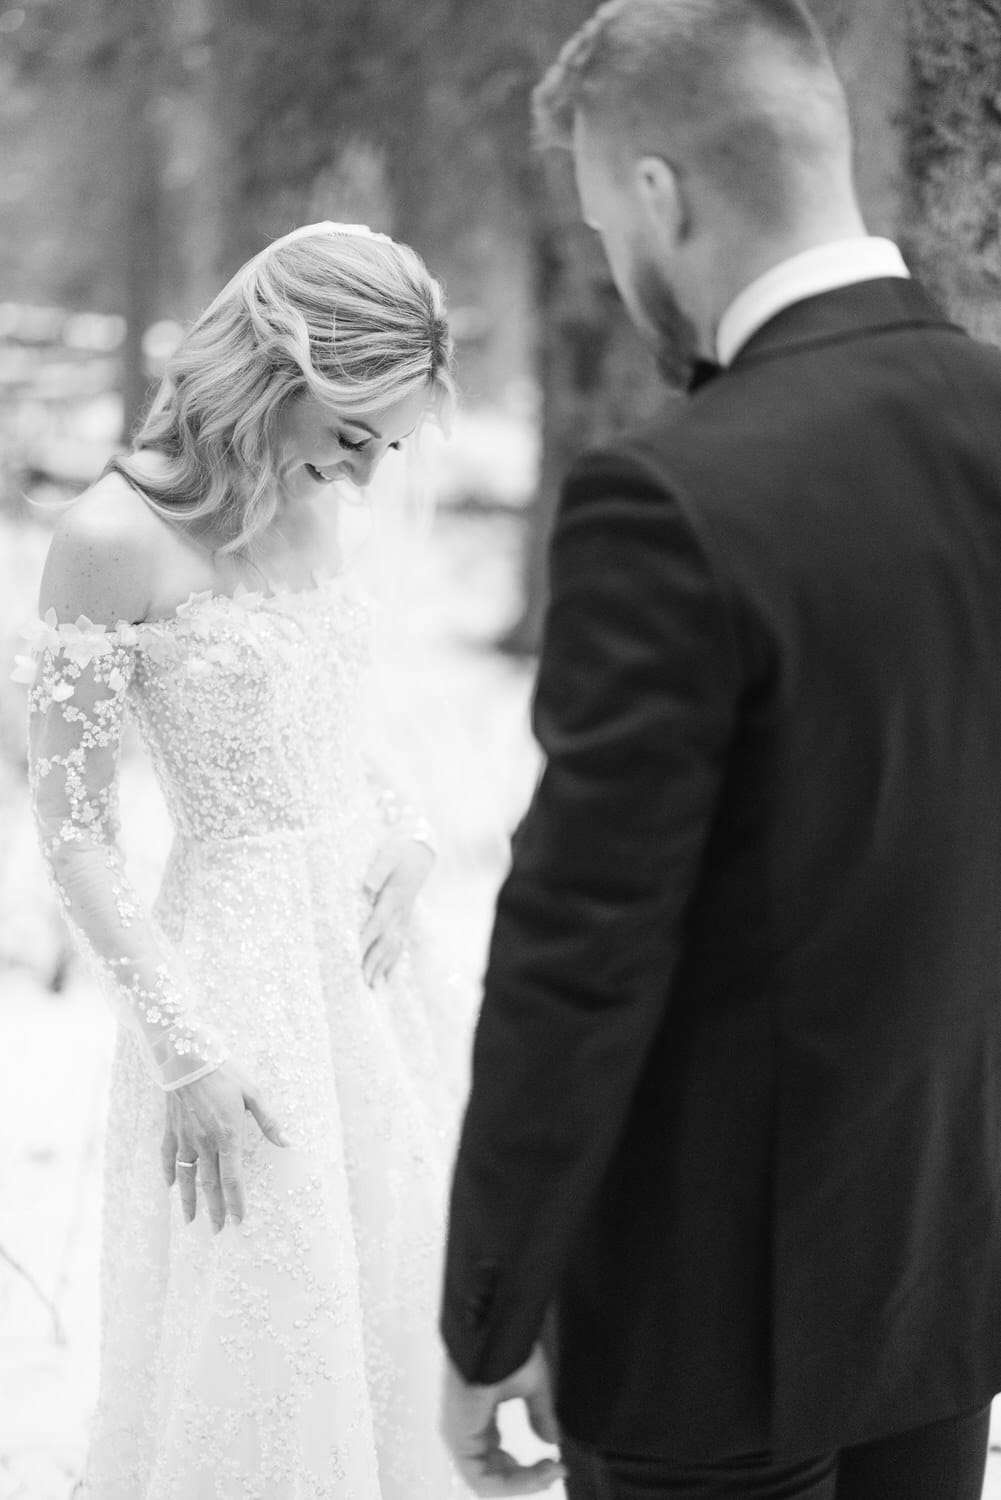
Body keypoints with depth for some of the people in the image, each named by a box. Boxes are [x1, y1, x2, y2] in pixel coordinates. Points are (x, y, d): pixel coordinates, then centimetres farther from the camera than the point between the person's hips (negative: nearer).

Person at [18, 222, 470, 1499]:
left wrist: (402, 833, -3)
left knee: (404, 1312, 17)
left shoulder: (310, 506, 4)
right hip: (242, 958, -7)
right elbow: (72, 833, -14)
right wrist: (185, 1051, -14)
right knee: (270, 1336, 6)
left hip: (366, 947, 7)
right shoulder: (114, 537, -17)